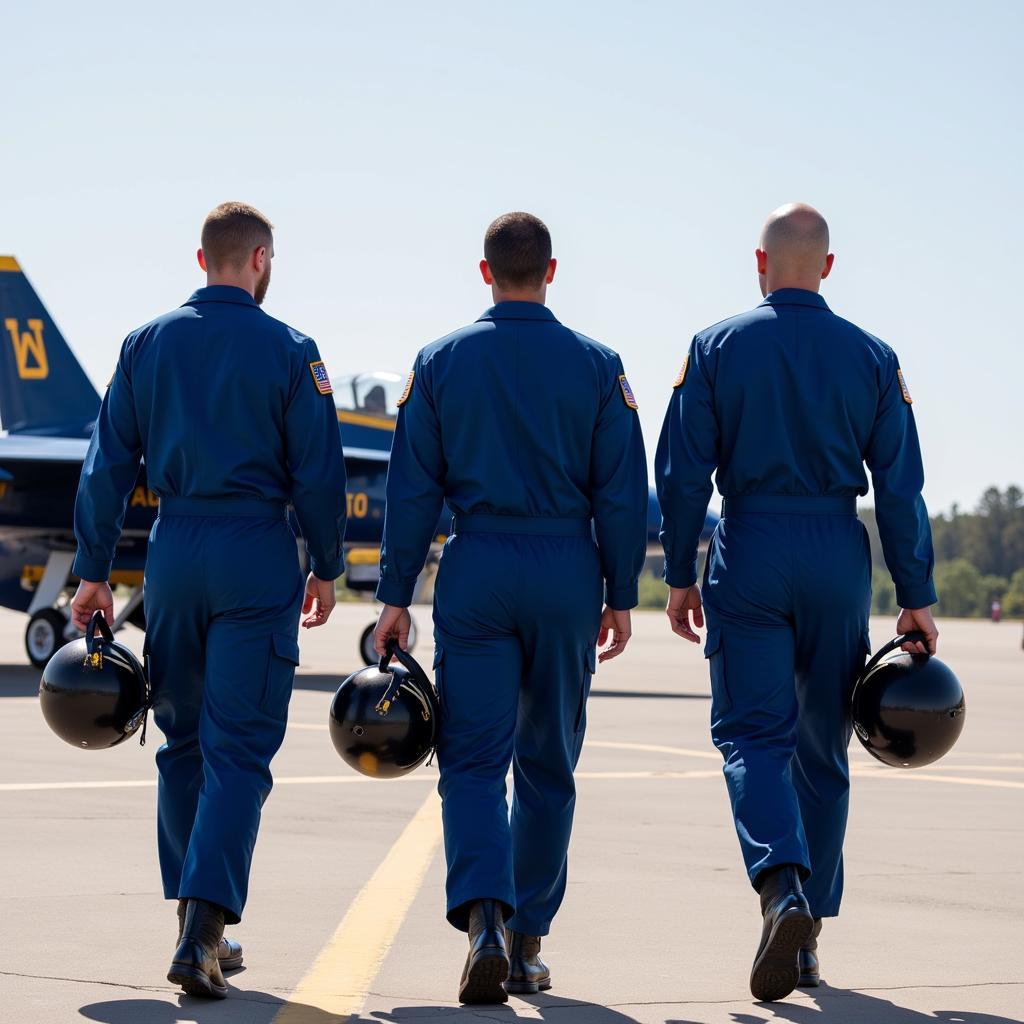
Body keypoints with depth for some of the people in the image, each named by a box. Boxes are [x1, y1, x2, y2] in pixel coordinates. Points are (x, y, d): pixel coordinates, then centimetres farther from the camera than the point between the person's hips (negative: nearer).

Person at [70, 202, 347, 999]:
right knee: (239, 748, -4)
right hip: (257, 553, -4)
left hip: (174, 549, 4)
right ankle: (203, 929, -16)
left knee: (183, 743, 15)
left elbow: (108, 466, 4)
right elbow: (319, 472, -4)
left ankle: (199, 927, 20)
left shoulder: (146, 344, 5)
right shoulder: (289, 351, -4)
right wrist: (326, 567, 8)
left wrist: (94, 572, 9)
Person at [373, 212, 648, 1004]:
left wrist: (396, 596, 4)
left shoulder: (441, 362, 1)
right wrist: (620, 597, 8)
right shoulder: (597, 366, 2)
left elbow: (413, 489, 0)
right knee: (547, 764, 11)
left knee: (473, 758, 0)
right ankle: (528, 944, 17)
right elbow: (622, 492, 1)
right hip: (567, 572, 1)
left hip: (476, 569, -1)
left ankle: (484, 917, -23)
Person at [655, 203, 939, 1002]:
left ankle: (783, 888, -27)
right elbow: (901, 487, 1)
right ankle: (809, 935, 14)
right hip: (839, 556, 2)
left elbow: (682, 473, -3)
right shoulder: (873, 358, 3)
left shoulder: (717, 348, -1)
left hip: (749, 551, -2)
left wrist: (680, 575, 5)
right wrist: (917, 598, 5)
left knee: (751, 731, -1)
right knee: (822, 744, 11)